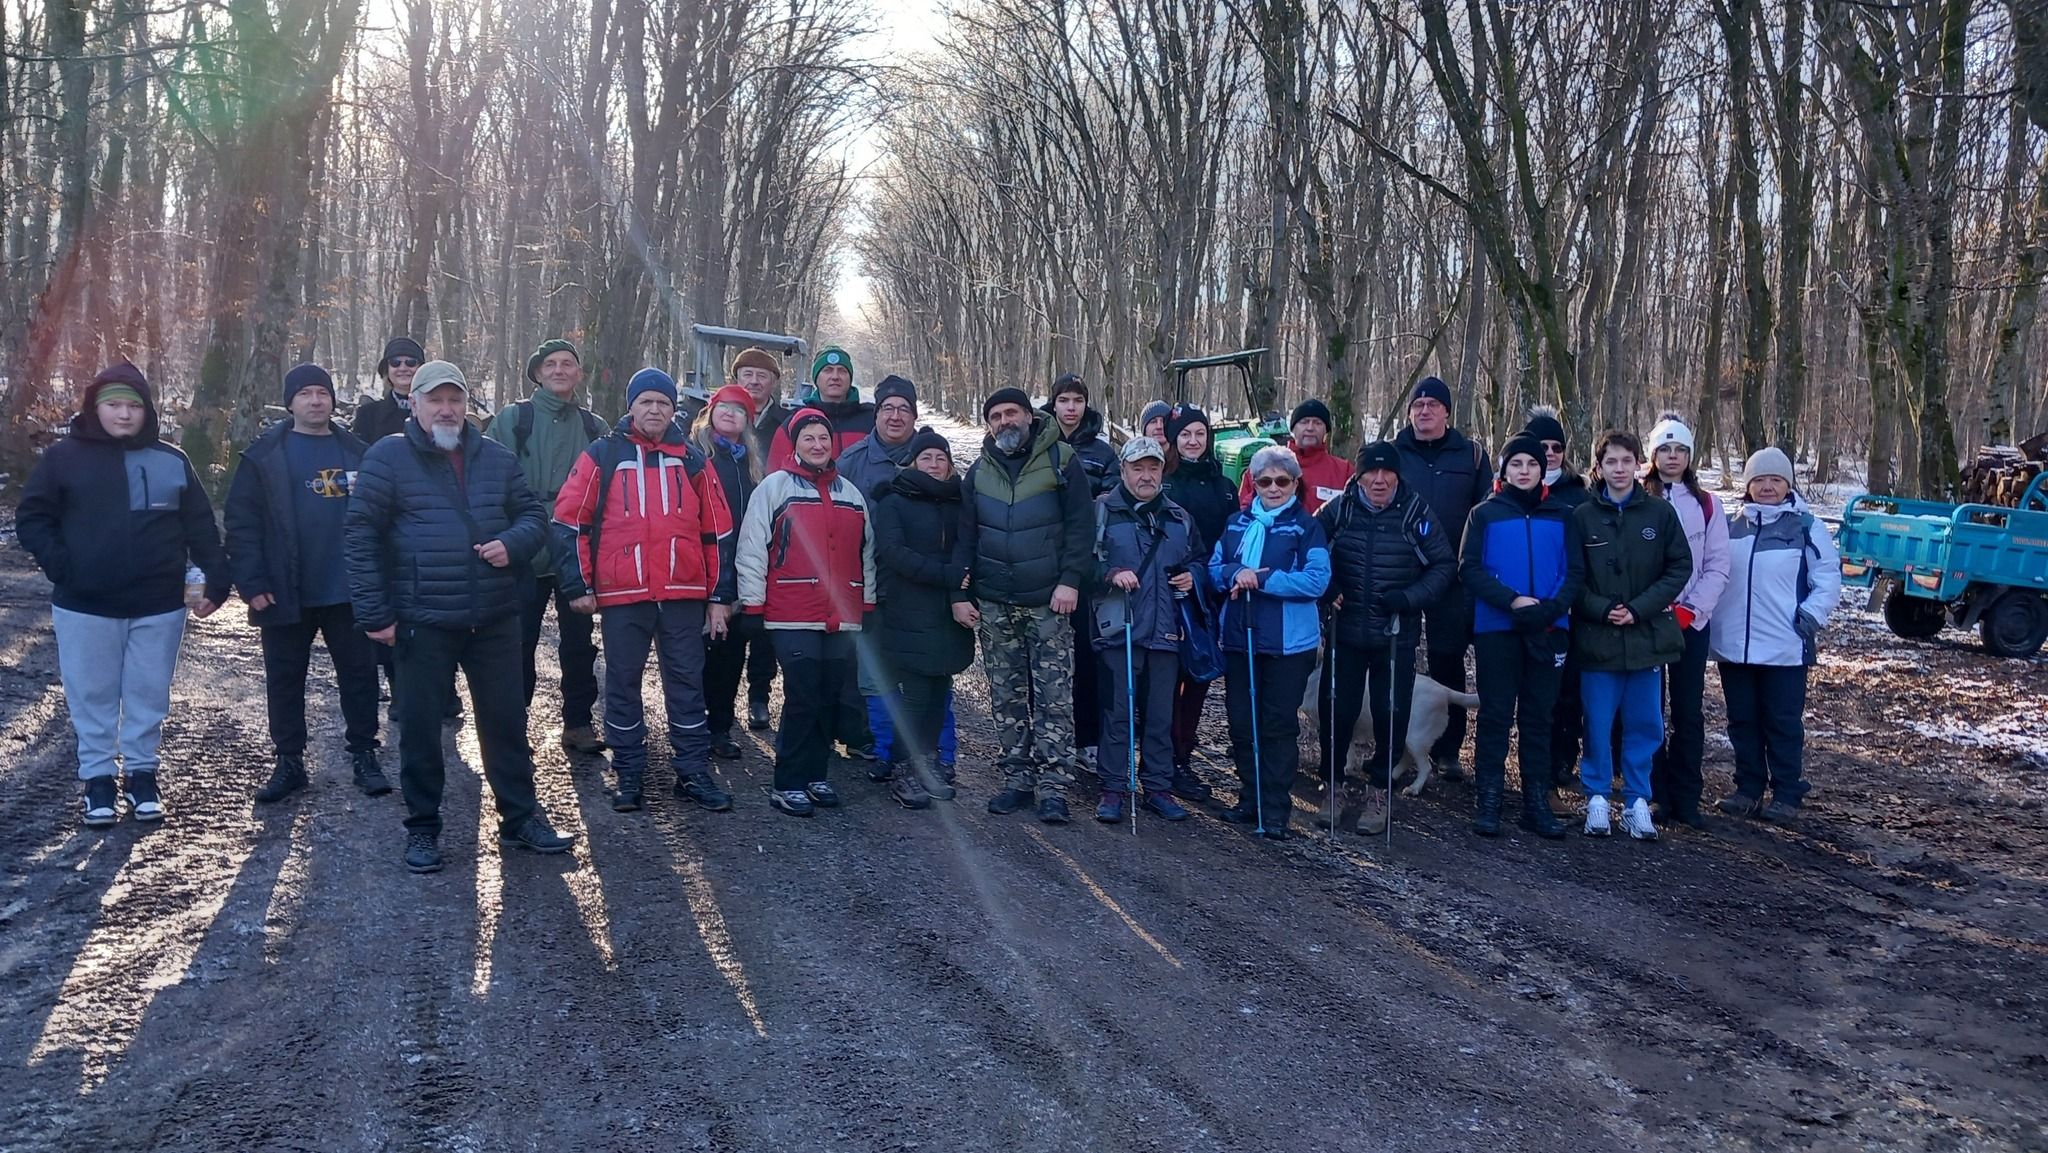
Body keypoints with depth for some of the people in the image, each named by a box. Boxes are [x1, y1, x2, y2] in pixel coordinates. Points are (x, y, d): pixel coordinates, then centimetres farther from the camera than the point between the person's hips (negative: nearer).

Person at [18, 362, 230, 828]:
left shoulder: (171, 461, 4)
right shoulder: (64, 457, 0)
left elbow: (200, 527, 4)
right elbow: (31, 518, 2)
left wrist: (215, 581, -4)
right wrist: (61, 567, -11)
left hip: (158, 606, 1)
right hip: (85, 606, -1)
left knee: (149, 694, 9)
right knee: (92, 696, 7)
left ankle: (142, 773, 23)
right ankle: (98, 778, 19)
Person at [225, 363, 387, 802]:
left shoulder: (357, 453, 6)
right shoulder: (264, 455, -1)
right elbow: (242, 523, -4)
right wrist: (252, 583, -11)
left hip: (348, 590, 1)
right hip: (287, 594, -1)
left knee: (359, 674, 7)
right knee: (285, 680, 8)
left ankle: (364, 755, 20)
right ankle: (288, 761, 21)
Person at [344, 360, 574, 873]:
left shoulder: (496, 457, 8)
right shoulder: (388, 458, -4)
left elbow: (533, 513, 14)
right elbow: (361, 536, -6)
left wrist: (512, 543, -10)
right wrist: (375, 614, -10)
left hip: (495, 619, 3)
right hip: (423, 621, -3)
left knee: (506, 720, 10)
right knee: (421, 728, 6)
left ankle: (520, 818, 23)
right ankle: (422, 828, 21)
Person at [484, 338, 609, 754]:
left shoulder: (594, 427, 8)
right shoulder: (511, 419, 0)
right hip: (524, 553, -2)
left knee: (578, 642, 9)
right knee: (520, 641, 6)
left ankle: (579, 721, 20)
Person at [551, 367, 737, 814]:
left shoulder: (692, 460, 10)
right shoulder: (603, 455, 4)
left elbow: (717, 532, 11)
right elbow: (570, 521, 2)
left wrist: (719, 596, 7)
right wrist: (578, 586, -3)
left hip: (684, 595, 1)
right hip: (621, 596, -1)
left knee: (687, 683, 6)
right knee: (623, 684, 7)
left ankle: (694, 772, 14)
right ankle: (628, 774, 18)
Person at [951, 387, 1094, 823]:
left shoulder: (1060, 461, -1)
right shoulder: (978, 472, 12)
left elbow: (1080, 524, -5)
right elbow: (965, 538, 13)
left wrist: (1070, 580, -14)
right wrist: (959, 594, 5)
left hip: (1049, 604, -4)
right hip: (994, 606, 4)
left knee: (1054, 698, -4)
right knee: (1006, 698, 8)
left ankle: (1052, 786, 0)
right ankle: (1017, 779, 16)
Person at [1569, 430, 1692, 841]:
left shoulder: (1660, 513, 2)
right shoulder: (1583, 517, 0)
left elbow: (1680, 567, 0)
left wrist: (1638, 609, -9)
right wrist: (1602, 609, -14)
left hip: (1647, 636, 1)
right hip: (1597, 638, -1)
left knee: (1644, 724, 7)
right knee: (1598, 723, 4)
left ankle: (1637, 800, 18)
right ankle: (1597, 798, 17)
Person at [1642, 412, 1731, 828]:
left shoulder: (1706, 504, 6)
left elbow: (1717, 567, 3)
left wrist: (1691, 610, -7)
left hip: (1691, 622, 1)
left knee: (1689, 712, 3)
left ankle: (1686, 798, 9)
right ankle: (1654, 795, 10)